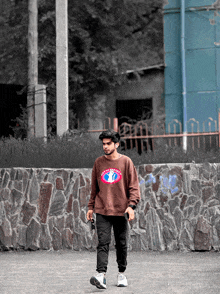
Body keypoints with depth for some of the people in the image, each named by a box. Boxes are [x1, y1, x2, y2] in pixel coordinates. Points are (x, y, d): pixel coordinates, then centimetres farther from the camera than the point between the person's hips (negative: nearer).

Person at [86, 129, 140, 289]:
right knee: (103, 242, -11)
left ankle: (122, 273, 23)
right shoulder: (98, 163, 8)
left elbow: (134, 186, -1)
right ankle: (101, 274, -20)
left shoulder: (126, 162, 0)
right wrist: (91, 207, 13)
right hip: (102, 211, 1)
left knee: (122, 244, 8)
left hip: (120, 210, -1)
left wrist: (131, 205, -12)